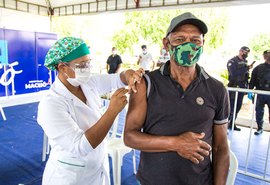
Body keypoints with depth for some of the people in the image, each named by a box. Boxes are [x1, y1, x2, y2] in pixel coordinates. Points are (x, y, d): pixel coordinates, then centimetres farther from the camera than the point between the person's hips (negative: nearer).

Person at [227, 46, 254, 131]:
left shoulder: (245, 62, 14)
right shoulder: (232, 61, -8)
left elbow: (245, 75, 17)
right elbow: (234, 73, -23)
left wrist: (247, 86, 12)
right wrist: (246, 68, -21)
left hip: (242, 88, 7)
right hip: (234, 88, -7)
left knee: (238, 107, 11)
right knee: (231, 107, -7)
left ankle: (232, 124, 22)